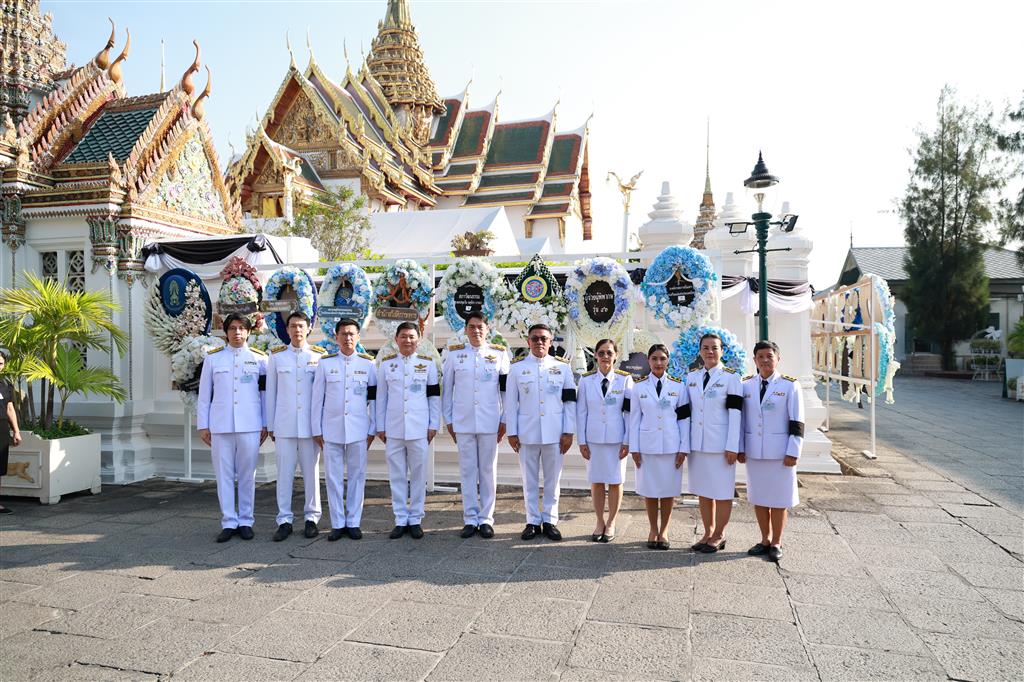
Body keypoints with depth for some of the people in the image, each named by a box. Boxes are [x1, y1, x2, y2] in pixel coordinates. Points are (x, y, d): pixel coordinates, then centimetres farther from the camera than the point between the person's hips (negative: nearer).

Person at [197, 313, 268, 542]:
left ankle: (245, 521, 14)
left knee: (247, 475, 4)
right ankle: (228, 522, 12)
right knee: (224, 475, 3)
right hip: (220, 426, 1)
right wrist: (203, 425, 5)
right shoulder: (212, 359, 9)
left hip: (250, 426, -1)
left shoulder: (259, 359, 7)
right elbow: (204, 394, 10)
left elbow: (266, 393, 7)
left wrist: (266, 425, 4)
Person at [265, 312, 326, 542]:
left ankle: (311, 518, 17)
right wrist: (269, 425, 7)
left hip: (310, 425, 0)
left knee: (311, 471, 6)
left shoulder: (320, 356, 3)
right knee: (284, 473, 3)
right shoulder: (276, 356, 6)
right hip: (284, 425, 1)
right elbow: (271, 392, 8)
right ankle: (284, 520, 12)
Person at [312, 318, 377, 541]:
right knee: (334, 477, 4)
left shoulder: (368, 363, 4)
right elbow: (317, 398, 5)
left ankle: (353, 522, 15)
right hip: (331, 429, 0)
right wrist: (316, 429, 2)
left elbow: (374, 398, 6)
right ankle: (337, 523, 14)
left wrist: (373, 429, 3)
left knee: (357, 476, 5)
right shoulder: (325, 363, 4)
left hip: (358, 429, 0)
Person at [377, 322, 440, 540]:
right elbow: (381, 397, 8)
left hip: (419, 429, -1)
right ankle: (400, 520, 17)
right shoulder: (386, 364, 7)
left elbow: (434, 396, 4)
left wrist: (433, 425, 0)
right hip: (393, 429, 1)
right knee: (397, 475, 7)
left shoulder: (428, 363, 3)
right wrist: (380, 427, 6)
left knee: (418, 475, 5)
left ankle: (415, 519, 16)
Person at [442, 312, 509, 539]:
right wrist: (448, 420, 5)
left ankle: (486, 519, 15)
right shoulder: (454, 354, 5)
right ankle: (470, 519, 14)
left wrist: (505, 420, 3)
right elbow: (446, 388, 8)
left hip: (490, 422, 0)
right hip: (463, 422, 1)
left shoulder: (499, 354, 4)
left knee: (488, 470, 5)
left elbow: (506, 389, 6)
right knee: (467, 470, 5)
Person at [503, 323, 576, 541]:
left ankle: (550, 521, 20)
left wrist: (568, 432, -2)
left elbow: (570, 402, 3)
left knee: (552, 479, 7)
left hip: (554, 432, 0)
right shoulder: (517, 368, 3)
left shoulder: (563, 367, 4)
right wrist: (511, 432, -1)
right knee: (530, 479, 8)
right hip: (527, 432, 0)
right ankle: (533, 521, 19)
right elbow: (511, 403, 3)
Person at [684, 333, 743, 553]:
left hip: (720, 444, -5)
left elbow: (735, 413, -9)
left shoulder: (731, 377, -5)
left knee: (722, 490, 3)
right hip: (697, 443, 5)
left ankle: (719, 535, 16)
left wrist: (732, 447, -14)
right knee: (703, 490, 12)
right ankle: (708, 532, 24)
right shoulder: (692, 376, 8)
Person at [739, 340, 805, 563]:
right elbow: (740, 419, 9)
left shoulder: (790, 386, -5)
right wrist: (740, 448, 5)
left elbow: (797, 423, -6)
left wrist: (793, 452, -11)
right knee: (758, 497, 11)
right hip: (754, 451, 3)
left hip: (780, 452, -3)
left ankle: (776, 543, 19)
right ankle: (765, 540, 26)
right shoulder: (746, 385, 5)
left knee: (779, 499, 5)